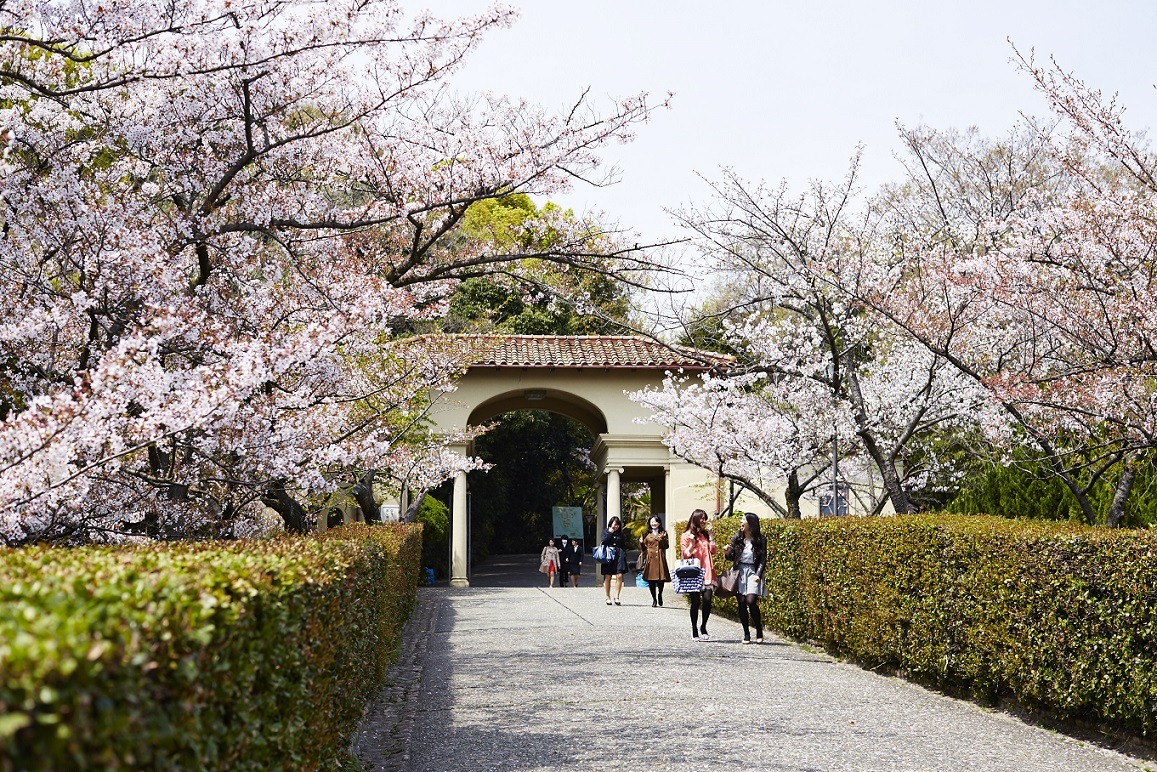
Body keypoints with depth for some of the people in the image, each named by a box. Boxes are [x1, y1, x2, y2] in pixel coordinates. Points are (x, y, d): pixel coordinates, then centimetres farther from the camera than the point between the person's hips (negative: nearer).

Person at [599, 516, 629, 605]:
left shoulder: (620, 534, 17)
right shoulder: (606, 532, 9)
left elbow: (624, 545, 18)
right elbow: (604, 542, -7)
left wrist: (624, 555, 5)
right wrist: (610, 533, -4)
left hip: (619, 556, 2)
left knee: (619, 576, -11)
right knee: (607, 577, -1)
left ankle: (616, 597, -7)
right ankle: (608, 598, 7)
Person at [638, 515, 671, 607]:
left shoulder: (663, 533, 11)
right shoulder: (647, 534, 13)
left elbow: (666, 546, 1)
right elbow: (643, 547, 13)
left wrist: (662, 539, -15)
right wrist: (641, 543, -7)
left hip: (660, 559, -1)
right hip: (650, 558, 1)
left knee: (661, 579, -7)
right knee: (651, 579, -3)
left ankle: (660, 595, 19)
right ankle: (654, 599, 8)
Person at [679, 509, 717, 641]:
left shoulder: (705, 535, 16)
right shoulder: (687, 535, 4)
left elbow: (713, 550, 4)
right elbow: (685, 555, 0)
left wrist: (710, 534, 2)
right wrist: (692, 543, -14)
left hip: (706, 573, 3)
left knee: (707, 600, -9)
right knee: (696, 602, -2)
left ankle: (703, 627, 9)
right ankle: (694, 630, 9)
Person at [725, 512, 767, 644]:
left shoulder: (760, 539, -1)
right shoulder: (737, 537, 7)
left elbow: (763, 559, 0)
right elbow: (732, 558, 13)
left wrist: (758, 575, -12)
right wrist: (727, 553, -9)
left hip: (753, 573, -3)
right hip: (739, 572, 3)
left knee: (751, 601, -16)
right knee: (741, 603, 0)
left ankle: (759, 632, 2)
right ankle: (746, 634, 8)